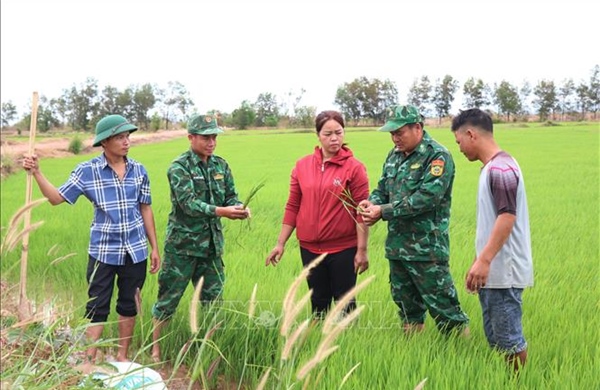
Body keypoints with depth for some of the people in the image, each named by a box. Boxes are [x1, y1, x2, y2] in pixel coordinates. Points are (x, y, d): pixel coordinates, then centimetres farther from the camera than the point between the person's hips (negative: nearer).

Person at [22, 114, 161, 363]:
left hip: (136, 251, 3)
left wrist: (155, 248, 8)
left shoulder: (139, 170, 1)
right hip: (103, 251, -2)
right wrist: (36, 173, -18)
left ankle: (122, 356, 29)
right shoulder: (87, 171, -6)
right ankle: (89, 361, 14)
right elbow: (57, 198, -4)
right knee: (97, 307, 3)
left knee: (129, 305, 13)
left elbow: (145, 210, 7)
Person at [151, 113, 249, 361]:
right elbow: (188, 203, -22)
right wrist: (220, 211, -33)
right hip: (182, 243, -5)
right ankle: (155, 348, 19)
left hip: (212, 244, 6)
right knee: (169, 297, 4)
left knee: (213, 299, 12)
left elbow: (231, 196, 7)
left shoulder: (221, 165, 7)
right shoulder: (179, 167, -11)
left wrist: (239, 208, -16)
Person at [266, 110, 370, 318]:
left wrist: (362, 250, -9)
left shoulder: (354, 167, -7)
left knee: (345, 302, 8)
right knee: (318, 303, 15)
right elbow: (292, 207, 7)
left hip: (344, 249, -3)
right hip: (309, 248, 3)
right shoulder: (302, 165, 3)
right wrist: (280, 243, 6)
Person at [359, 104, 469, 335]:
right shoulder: (394, 155, 12)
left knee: (441, 305, -1)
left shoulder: (437, 156, -12)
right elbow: (383, 188, 17)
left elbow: (427, 197, -22)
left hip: (427, 248, -8)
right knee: (406, 304, 18)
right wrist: (372, 202, -7)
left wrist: (384, 212, -21)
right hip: (397, 245, 8)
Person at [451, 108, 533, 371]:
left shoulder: (500, 168, -16)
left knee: (509, 339, 1)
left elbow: (507, 217, -23)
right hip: (493, 270, 10)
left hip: (503, 272, -10)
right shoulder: (491, 167, 14)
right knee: (495, 339, 16)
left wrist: (483, 260, -26)